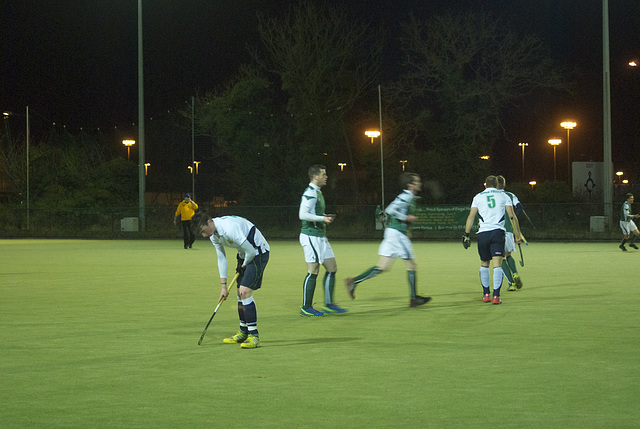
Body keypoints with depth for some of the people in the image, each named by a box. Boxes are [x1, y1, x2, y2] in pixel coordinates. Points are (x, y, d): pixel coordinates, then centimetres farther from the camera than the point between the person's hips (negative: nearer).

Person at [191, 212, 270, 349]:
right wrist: (223, 285, 8)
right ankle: (243, 333, 26)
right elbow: (221, 259, 10)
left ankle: (254, 336, -16)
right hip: (244, 255, 10)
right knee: (240, 294, 12)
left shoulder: (230, 228, -31)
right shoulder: (213, 235, 0)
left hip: (258, 252, -9)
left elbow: (251, 251, -27)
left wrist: (244, 266, -7)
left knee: (245, 291, -18)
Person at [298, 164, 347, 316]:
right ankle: (306, 307, 0)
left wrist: (325, 217, 14)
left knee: (332, 268, 8)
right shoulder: (310, 193, -14)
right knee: (313, 272, -7)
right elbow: (302, 215, -23)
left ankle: (329, 304, 11)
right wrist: (322, 218, -23)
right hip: (311, 237, -10)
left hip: (320, 237, 10)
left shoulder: (317, 192, 18)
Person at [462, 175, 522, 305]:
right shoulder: (503, 196, 10)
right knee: (497, 264, -5)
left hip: (483, 233, 1)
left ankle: (486, 294, 19)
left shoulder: (478, 197, 12)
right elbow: (512, 217, 5)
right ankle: (496, 296, -15)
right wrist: (517, 235, 8)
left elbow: (471, 217, 6)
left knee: (484, 264, 16)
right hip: (498, 231, -1)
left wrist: (466, 234, 8)